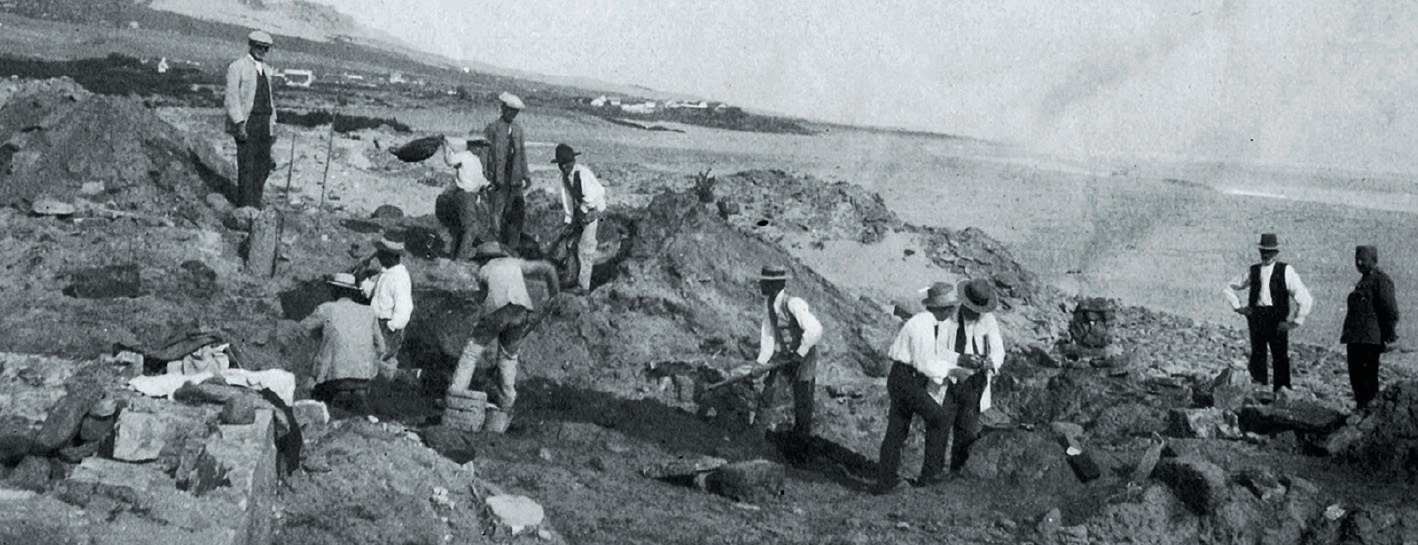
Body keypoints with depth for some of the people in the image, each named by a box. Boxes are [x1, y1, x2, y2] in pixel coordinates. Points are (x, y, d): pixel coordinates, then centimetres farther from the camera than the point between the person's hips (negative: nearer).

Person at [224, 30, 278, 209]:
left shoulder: (266, 69, 17)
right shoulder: (237, 67, -4)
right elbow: (231, 98, -9)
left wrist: (273, 126, 16)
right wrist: (239, 124, -18)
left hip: (264, 122, 6)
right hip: (246, 122, -6)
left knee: (263, 165, 4)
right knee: (246, 166, -7)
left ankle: (256, 205, 13)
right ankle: (245, 207, -2)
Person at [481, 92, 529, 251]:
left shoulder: (517, 128, 10)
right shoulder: (493, 128, -6)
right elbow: (483, 151, -6)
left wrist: (525, 174, 14)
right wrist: (486, 176, -10)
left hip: (515, 178, 5)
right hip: (500, 177, -5)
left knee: (518, 209, 3)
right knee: (499, 210, 1)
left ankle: (513, 244, 13)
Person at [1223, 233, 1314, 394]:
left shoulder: (1286, 271, 1)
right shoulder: (1253, 271, 12)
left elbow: (1305, 299, -3)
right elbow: (1230, 287, 26)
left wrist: (1295, 321, -6)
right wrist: (1237, 307, 14)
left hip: (1277, 319, -3)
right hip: (1256, 317, 3)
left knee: (1280, 355, -7)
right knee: (1257, 352, 0)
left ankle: (1282, 391, -5)